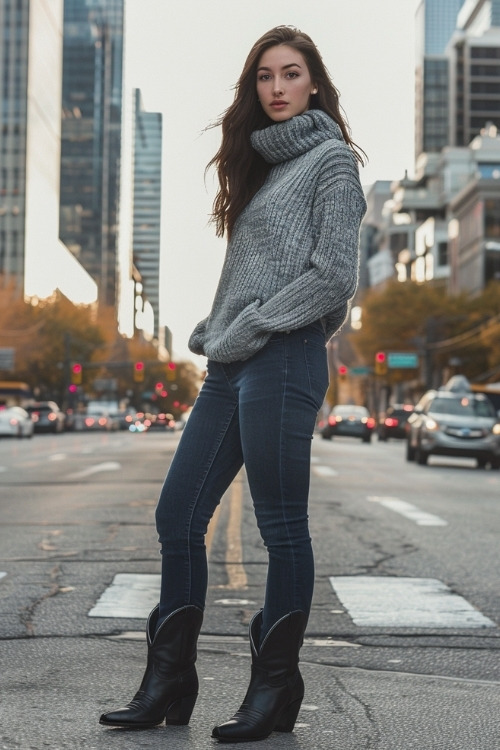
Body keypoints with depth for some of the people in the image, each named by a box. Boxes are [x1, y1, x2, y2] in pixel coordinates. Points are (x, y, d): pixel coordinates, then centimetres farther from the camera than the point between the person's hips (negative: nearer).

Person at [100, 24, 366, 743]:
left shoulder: (332, 159, 0)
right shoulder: (262, 161, 22)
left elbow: (333, 276, -11)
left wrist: (242, 332, -11)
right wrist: (212, 333, 7)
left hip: (283, 361, -8)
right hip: (231, 366, 8)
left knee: (282, 527, -2)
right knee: (177, 517, 5)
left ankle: (275, 691, 8)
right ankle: (168, 685, 13)